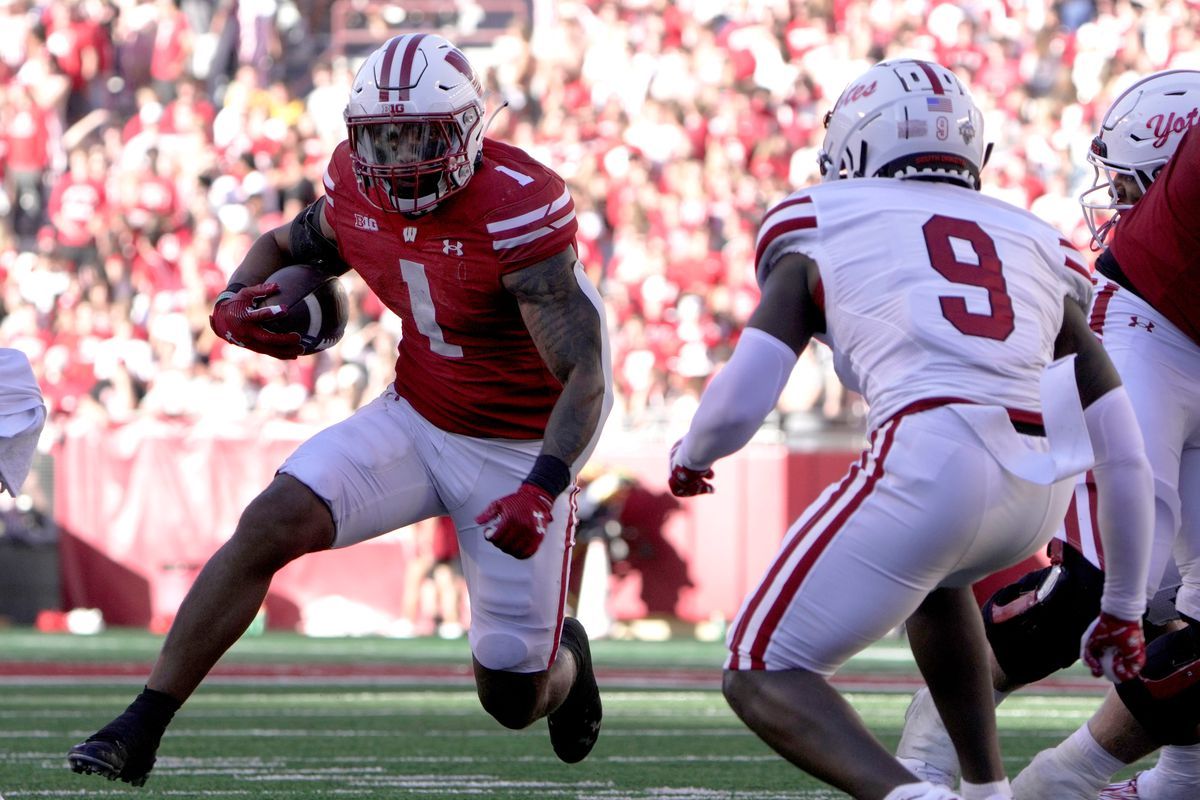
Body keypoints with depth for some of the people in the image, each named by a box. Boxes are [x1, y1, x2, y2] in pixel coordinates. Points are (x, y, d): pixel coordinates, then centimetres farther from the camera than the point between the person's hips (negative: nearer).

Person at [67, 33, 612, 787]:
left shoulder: (516, 212, -26)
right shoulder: (358, 195, -7)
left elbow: (585, 374, -28)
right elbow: (286, 245, 15)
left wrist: (542, 489, -43)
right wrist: (236, 303, -8)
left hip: (519, 451, -4)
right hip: (416, 420, 4)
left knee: (512, 701, 3)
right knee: (271, 525, -22)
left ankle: (562, 656, 43)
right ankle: (139, 731, -18)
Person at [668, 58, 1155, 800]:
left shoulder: (822, 231, 18)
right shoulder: (1037, 245, 27)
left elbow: (741, 399, 7)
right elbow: (1122, 452, 23)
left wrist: (691, 457, 31)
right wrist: (1124, 606, 33)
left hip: (932, 463, -5)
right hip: (1043, 488, 5)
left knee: (762, 678, 6)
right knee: (933, 571, 39)